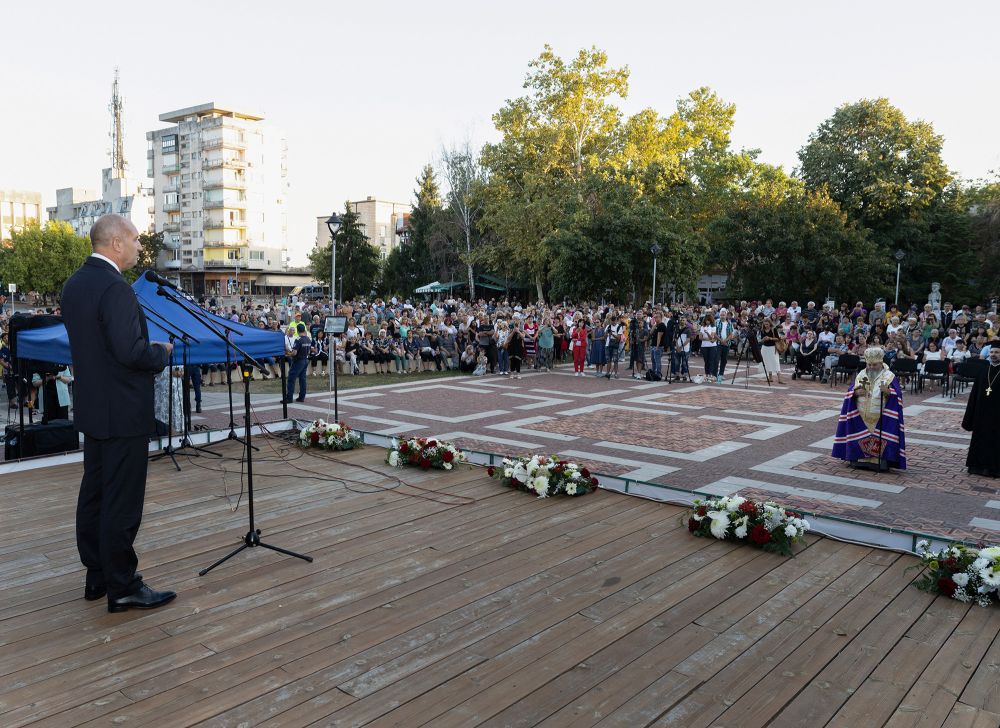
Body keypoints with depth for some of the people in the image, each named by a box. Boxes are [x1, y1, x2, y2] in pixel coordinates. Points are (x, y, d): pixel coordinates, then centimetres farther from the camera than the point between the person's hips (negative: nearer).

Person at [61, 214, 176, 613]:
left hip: (91, 407, 10)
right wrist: (162, 352, -7)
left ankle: (97, 576, 26)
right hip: (123, 411, -10)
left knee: (94, 493, 15)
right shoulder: (115, 288, -20)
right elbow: (130, 351, -26)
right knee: (123, 501, -2)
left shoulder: (74, 284, 10)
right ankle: (123, 587, 7)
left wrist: (148, 348, 13)